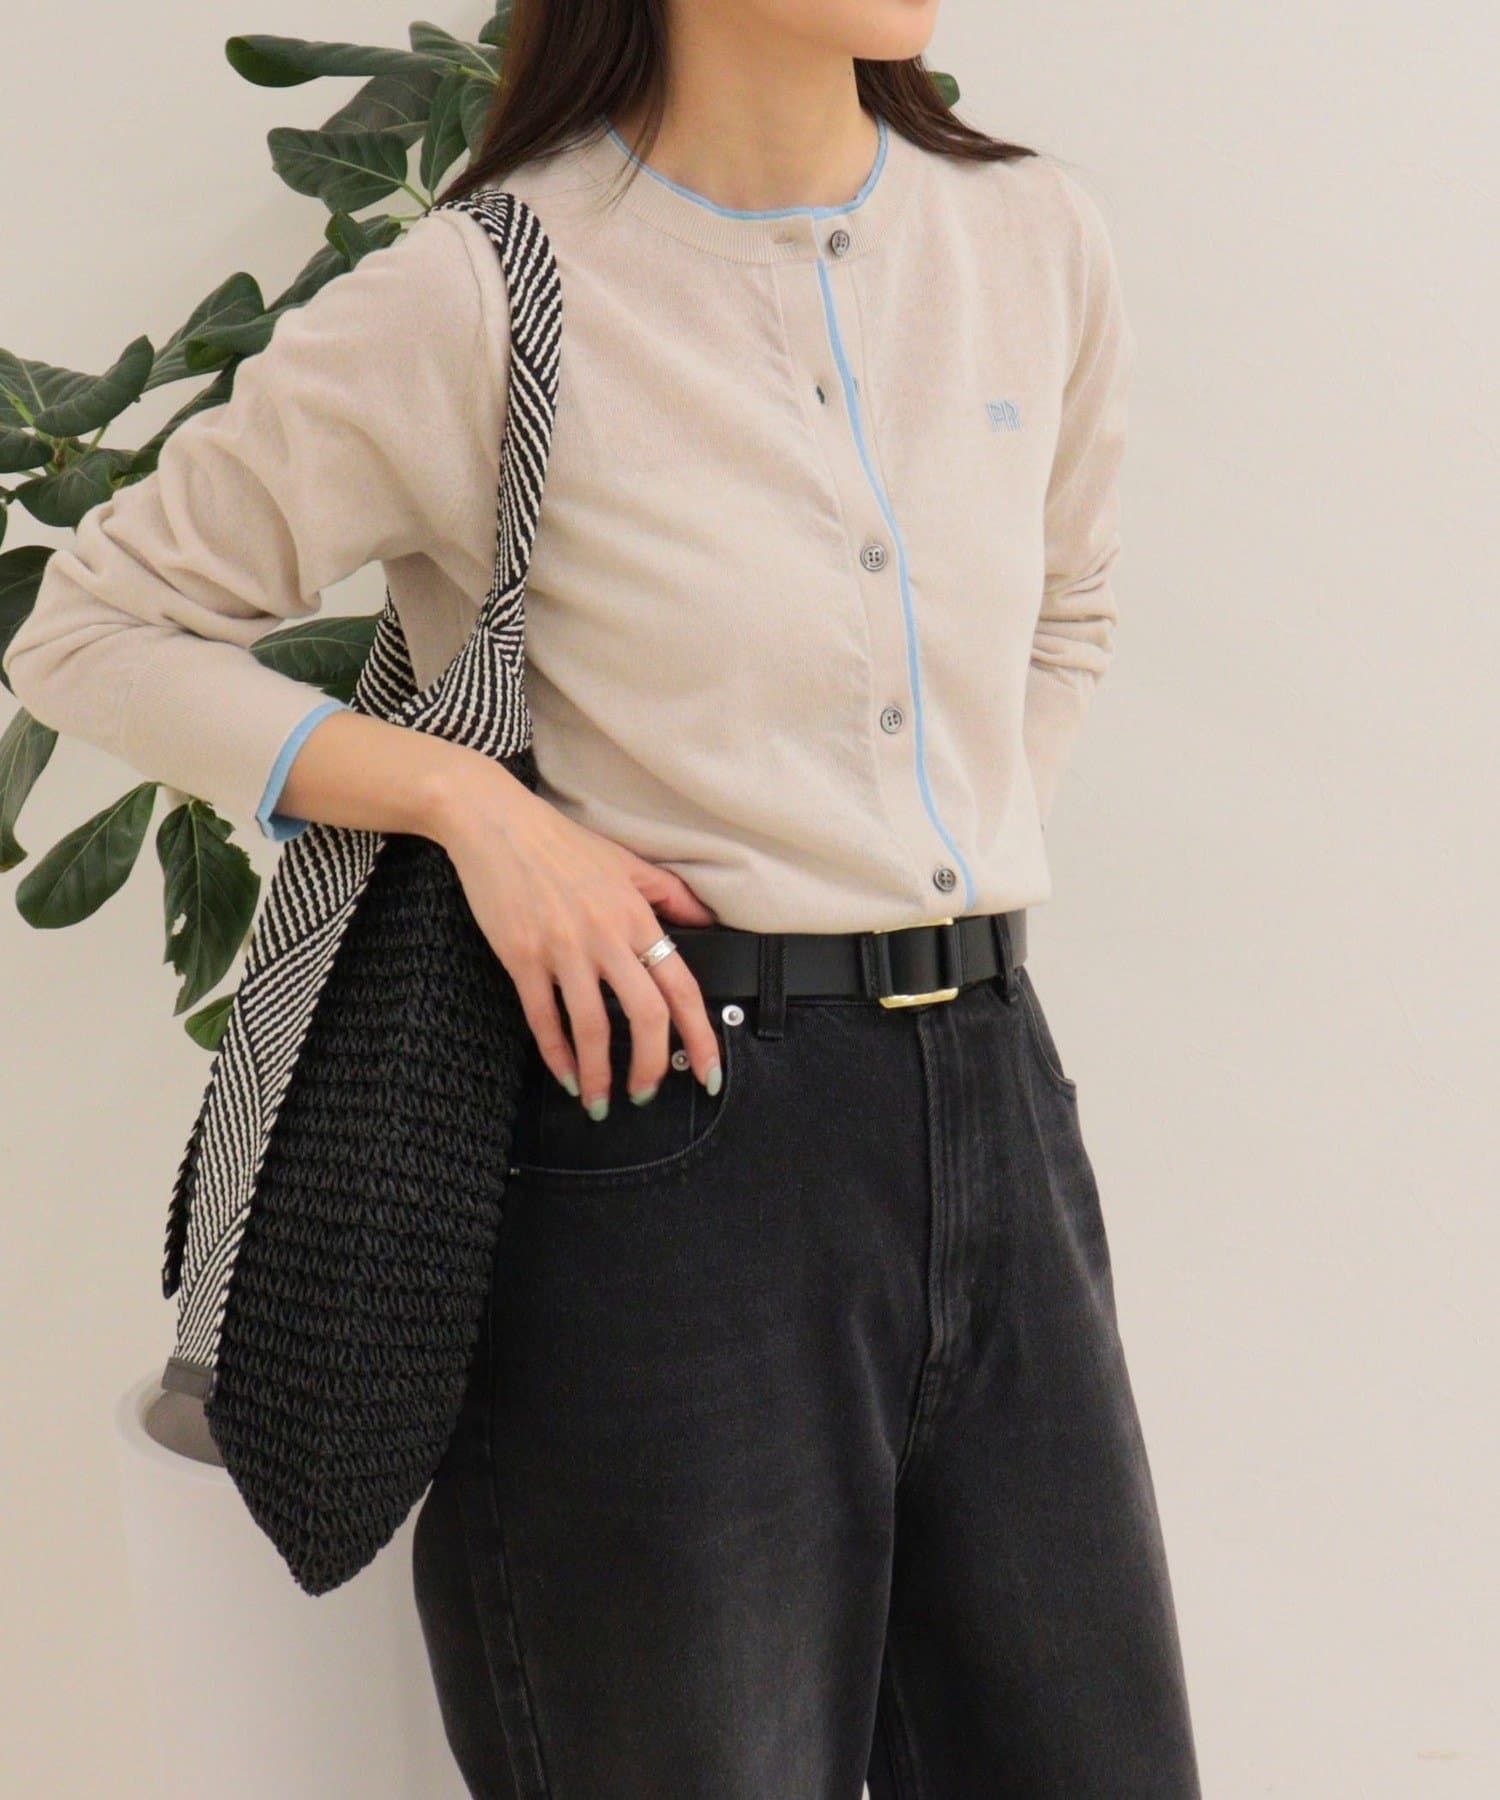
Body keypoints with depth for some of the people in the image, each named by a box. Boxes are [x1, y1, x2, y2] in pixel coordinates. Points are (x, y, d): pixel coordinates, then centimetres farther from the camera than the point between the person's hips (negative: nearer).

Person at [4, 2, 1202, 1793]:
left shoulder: (1036, 239, 7)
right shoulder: (482, 299, -9)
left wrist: (947, 895, 11)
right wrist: (469, 798, -13)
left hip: (994, 1096, 6)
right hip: (667, 1125, -5)